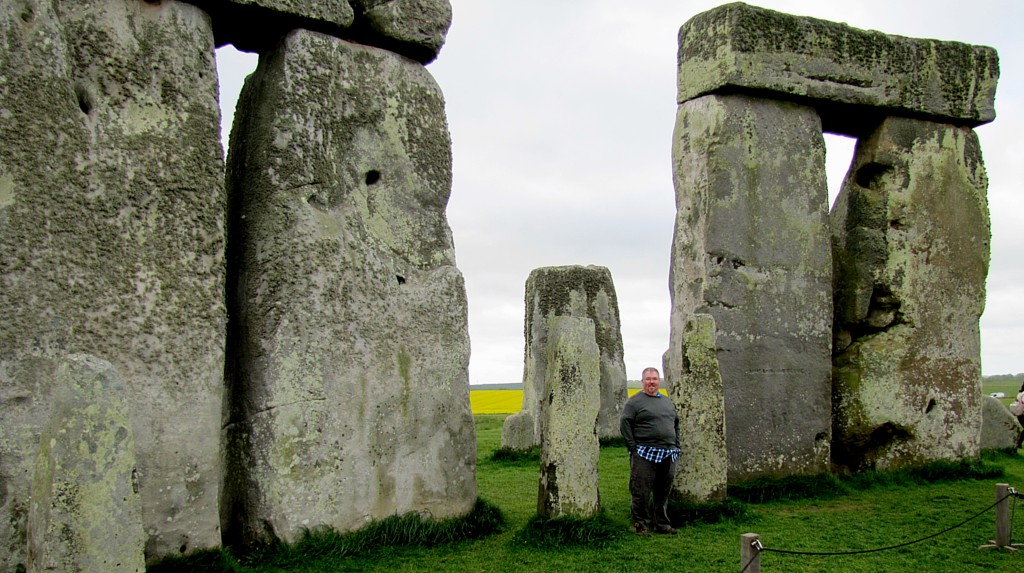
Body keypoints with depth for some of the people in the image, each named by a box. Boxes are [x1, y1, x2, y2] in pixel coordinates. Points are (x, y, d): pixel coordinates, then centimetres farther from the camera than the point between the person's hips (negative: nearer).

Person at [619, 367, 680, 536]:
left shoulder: (668, 402, 17)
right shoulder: (634, 401, -3)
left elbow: (676, 424, 25)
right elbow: (625, 424, -7)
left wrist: (676, 446, 14)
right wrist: (633, 447, -12)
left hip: (668, 455, 6)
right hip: (644, 454, -6)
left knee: (663, 492, 12)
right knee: (641, 492, -3)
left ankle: (662, 524, 23)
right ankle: (641, 525, 7)